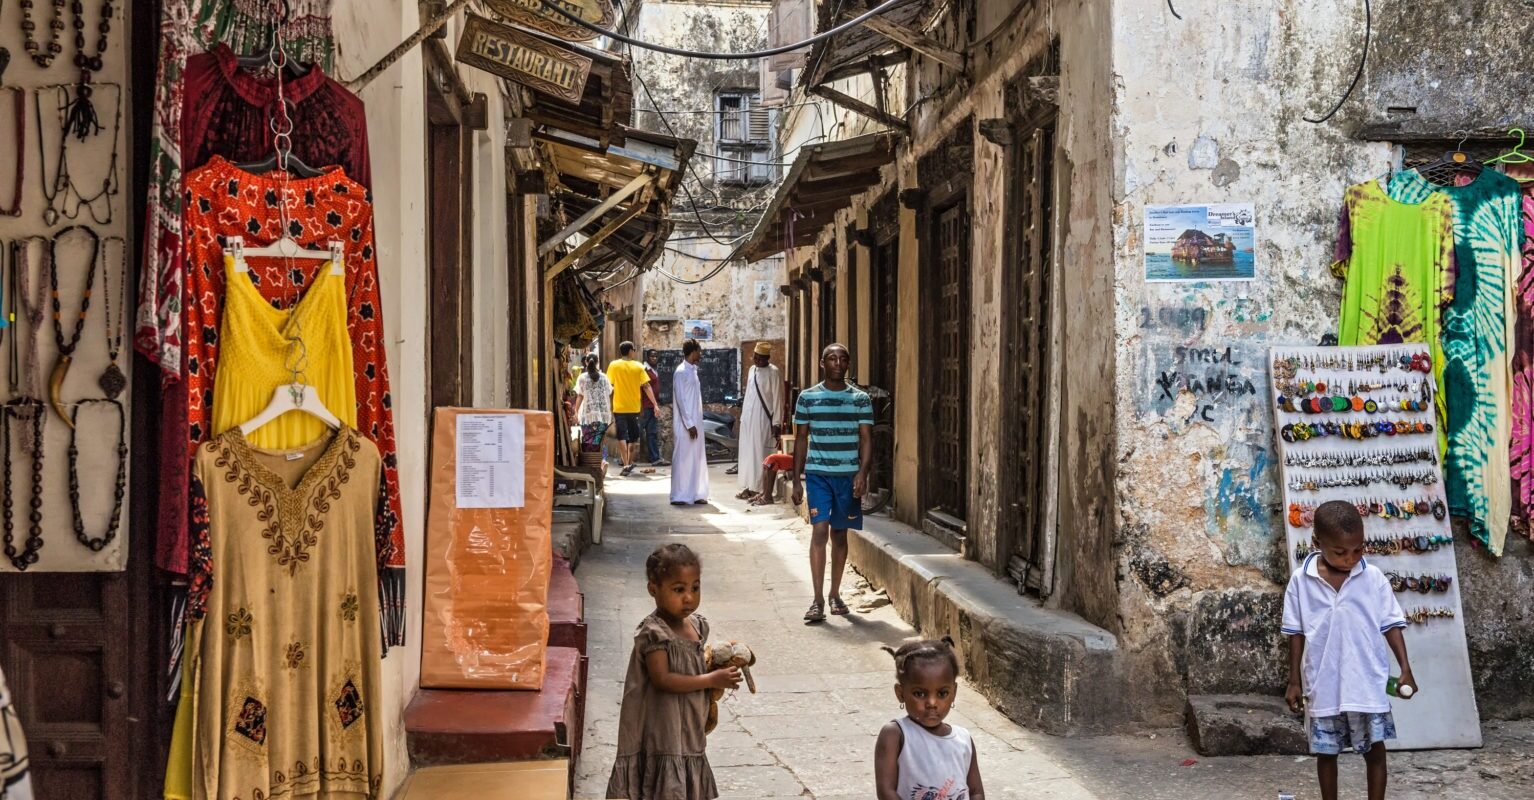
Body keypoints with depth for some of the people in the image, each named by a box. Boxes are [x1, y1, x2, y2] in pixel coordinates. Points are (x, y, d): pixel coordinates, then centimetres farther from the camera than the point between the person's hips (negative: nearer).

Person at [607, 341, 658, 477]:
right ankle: (630, 464, 26)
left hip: (619, 407, -2)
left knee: (622, 437, -2)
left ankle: (626, 465, -13)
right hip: (634, 407, 2)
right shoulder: (638, 366, -1)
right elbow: (646, 386, -3)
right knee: (632, 437, 16)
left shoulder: (614, 365, -3)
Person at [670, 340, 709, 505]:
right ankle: (679, 496, 0)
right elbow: (681, 400, -16)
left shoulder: (693, 371, 14)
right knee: (683, 460, -4)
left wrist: (696, 423, 14)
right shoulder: (681, 372, -13)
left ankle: (697, 494, 14)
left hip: (695, 423, 9)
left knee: (698, 459, 9)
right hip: (685, 425, -9)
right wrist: (689, 424, -18)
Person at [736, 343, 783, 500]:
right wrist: (743, 415, 15)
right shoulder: (752, 370, 11)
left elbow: (778, 399, -11)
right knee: (747, 453, 9)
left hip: (763, 418, -7)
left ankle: (761, 489, -2)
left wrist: (776, 423, -14)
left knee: (761, 453, -5)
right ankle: (749, 487, 17)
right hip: (748, 418, 7)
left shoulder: (773, 373, -10)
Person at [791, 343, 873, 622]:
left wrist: (862, 472, -12)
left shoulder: (861, 399, 4)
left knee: (840, 533, 9)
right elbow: (801, 439, 7)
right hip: (817, 473, -1)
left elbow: (865, 439, 2)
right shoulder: (807, 397, 3)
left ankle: (835, 594, 22)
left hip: (849, 474, 1)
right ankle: (818, 600, -11)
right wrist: (796, 479, 4)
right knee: (820, 530, -11)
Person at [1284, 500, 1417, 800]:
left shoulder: (1374, 578, -5)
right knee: (1326, 751, 11)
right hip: (1323, 686, 0)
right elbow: (1296, 633, 1)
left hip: (1368, 684, 0)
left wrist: (1405, 669, -6)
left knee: (1375, 749, 6)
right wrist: (1294, 681, 2)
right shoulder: (1301, 581, -5)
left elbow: (1391, 625, 1)